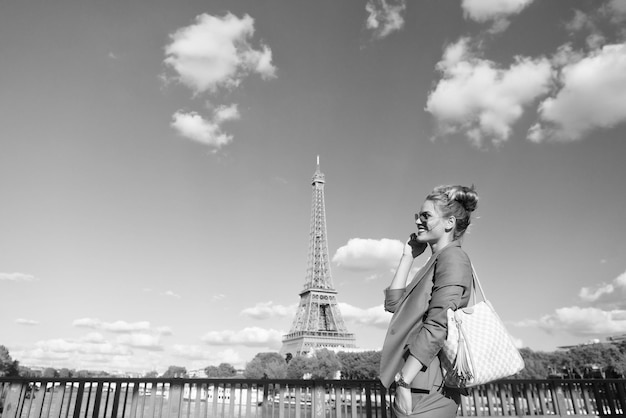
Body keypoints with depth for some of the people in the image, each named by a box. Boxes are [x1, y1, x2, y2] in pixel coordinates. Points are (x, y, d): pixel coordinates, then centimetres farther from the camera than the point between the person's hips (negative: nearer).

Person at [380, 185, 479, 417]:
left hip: (428, 390, -9)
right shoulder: (437, 261, 17)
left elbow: (437, 327, -20)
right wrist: (408, 256, 10)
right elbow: (394, 303, 11)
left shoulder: (453, 258, -11)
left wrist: (404, 381, -20)